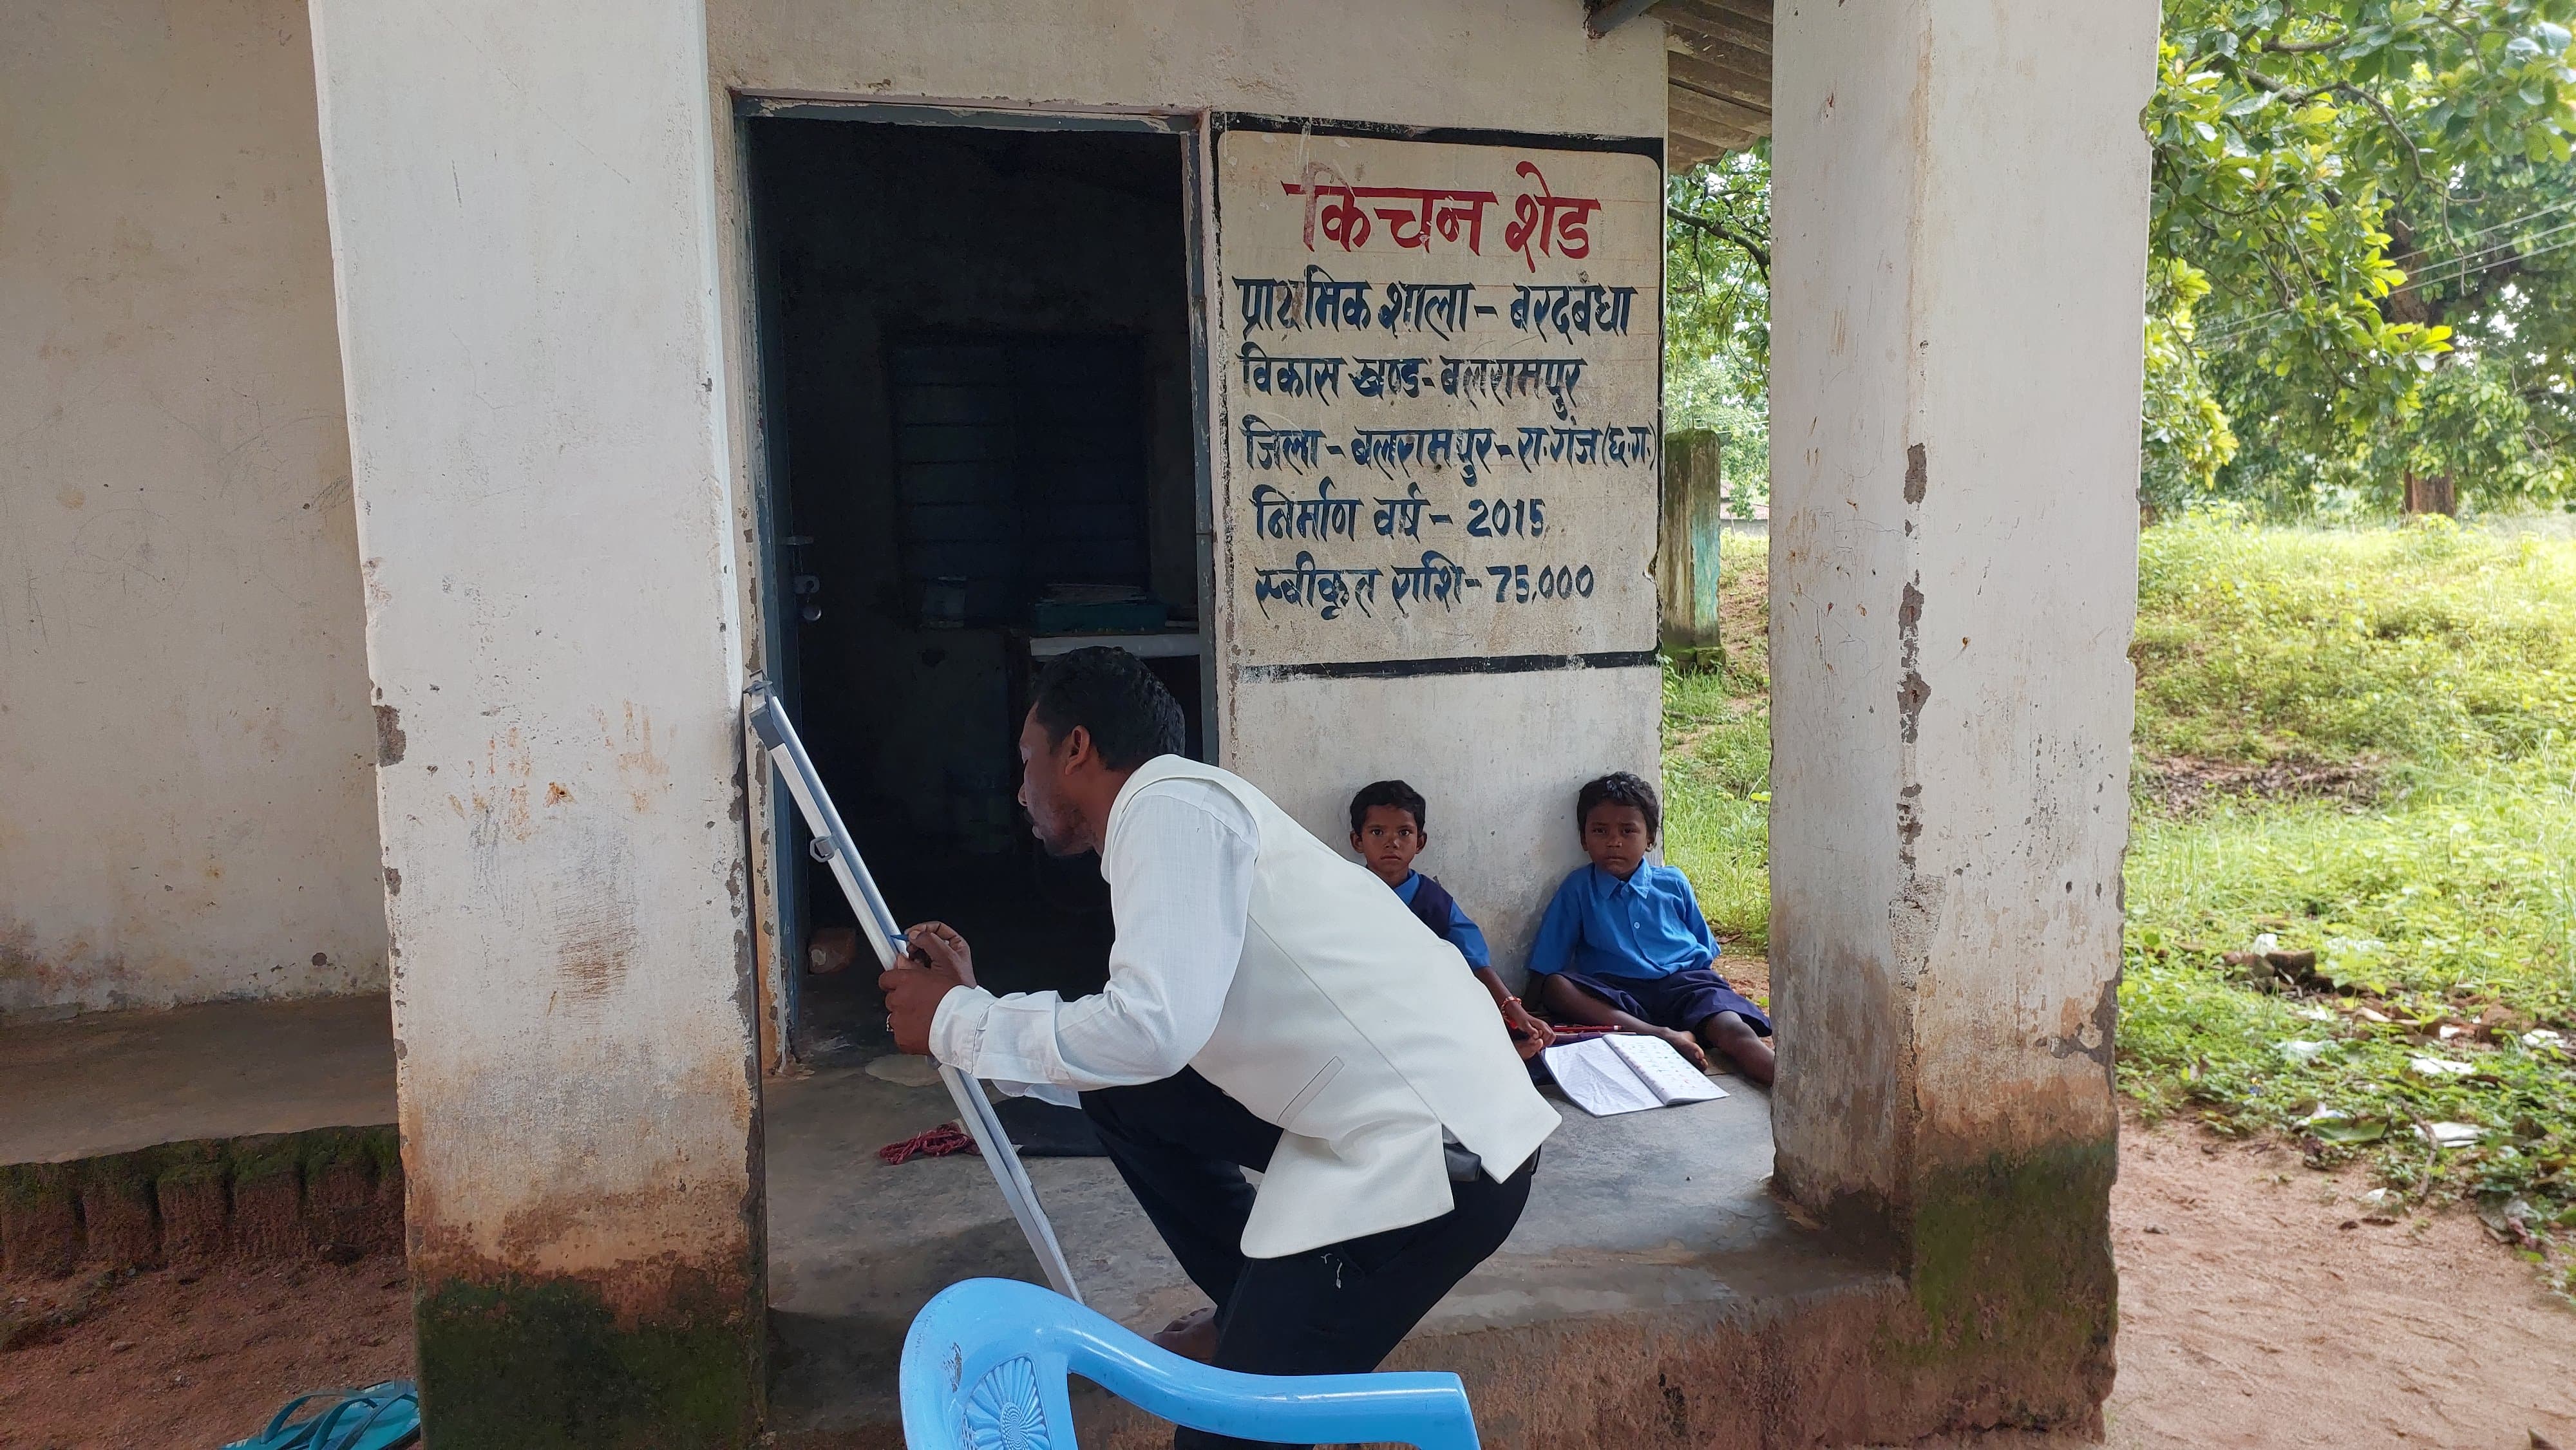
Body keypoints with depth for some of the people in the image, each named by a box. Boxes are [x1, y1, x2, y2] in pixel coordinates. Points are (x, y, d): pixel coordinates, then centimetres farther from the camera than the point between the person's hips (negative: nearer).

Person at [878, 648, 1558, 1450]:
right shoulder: (1178, 813, 17)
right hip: (1379, 1117, 10)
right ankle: (1260, 1310, 28)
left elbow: (1151, 1029, -24)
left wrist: (956, 1023, -10)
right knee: (1123, 1094, 17)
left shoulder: (1171, 803, -12)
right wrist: (974, 1001, 20)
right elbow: (1137, 1049, 20)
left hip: (1431, 1152, -9)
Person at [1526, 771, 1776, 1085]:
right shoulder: (1578, 890, 9)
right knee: (1554, 987, -29)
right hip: (1616, 994, 0)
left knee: (1735, 1032, -29)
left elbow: (1705, 951, 22)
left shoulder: (1673, 883, 15)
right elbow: (1546, 969, 4)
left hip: (1685, 982, 1)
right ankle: (1663, 1035, -36)